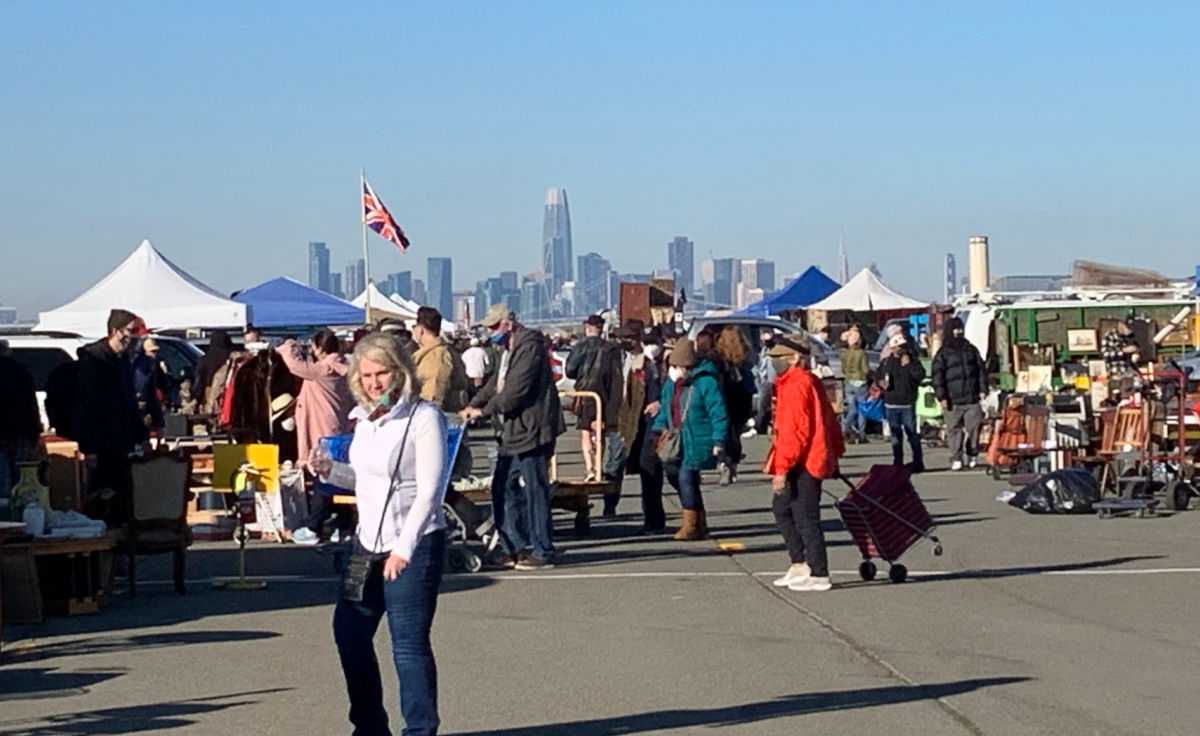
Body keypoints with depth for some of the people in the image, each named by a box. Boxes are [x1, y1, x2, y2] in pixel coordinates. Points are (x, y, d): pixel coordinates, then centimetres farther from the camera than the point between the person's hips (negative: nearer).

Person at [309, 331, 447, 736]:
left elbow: (429, 491, -16)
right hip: (368, 542, 8)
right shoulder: (364, 417, 9)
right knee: (349, 631, 13)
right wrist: (330, 471, 1)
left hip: (414, 543, -8)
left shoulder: (423, 417, -12)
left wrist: (404, 548, -21)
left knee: (409, 642, -6)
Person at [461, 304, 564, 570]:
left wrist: (484, 410, -14)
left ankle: (542, 552, 1)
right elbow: (496, 383, 22)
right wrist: (474, 404, 7)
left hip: (532, 431, -11)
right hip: (513, 432, 11)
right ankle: (517, 547, 19)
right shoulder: (509, 349, 18)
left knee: (534, 491, -5)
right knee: (503, 489, 12)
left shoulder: (530, 346, -15)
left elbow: (516, 389, -21)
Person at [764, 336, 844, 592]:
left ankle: (819, 575, 2)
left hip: (803, 464, -11)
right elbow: (828, 419, 20)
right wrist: (836, 452, 29)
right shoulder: (811, 381, 13)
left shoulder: (796, 384, -17)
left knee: (805, 518, -4)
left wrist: (782, 468, -22)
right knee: (781, 509, 17)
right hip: (810, 462, 11)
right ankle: (799, 564, 21)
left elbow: (795, 431, -22)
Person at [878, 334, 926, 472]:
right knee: (895, 435, 7)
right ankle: (897, 463, 13)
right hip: (891, 404, 3)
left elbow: (920, 375, -11)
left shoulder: (912, 360, 3)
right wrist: (882, 384, 1)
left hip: (908, 404, -3)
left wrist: (908, 365, -14)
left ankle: (918, 463, 1)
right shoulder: (885, 362, 10)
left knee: (912, 433, -4)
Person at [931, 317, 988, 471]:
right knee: (955, 430, -2)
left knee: (974, 427, -2)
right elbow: (937, 376, -1)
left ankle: (972, 455, 13)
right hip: (953, 400, -2)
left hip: (972, 397, 2)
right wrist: (941, 396, -8)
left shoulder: (971, 350, 14)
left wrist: (983, 389, 5)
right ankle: (956, 459, 3)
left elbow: (981, 370, 15)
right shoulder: (943, 353, 4)